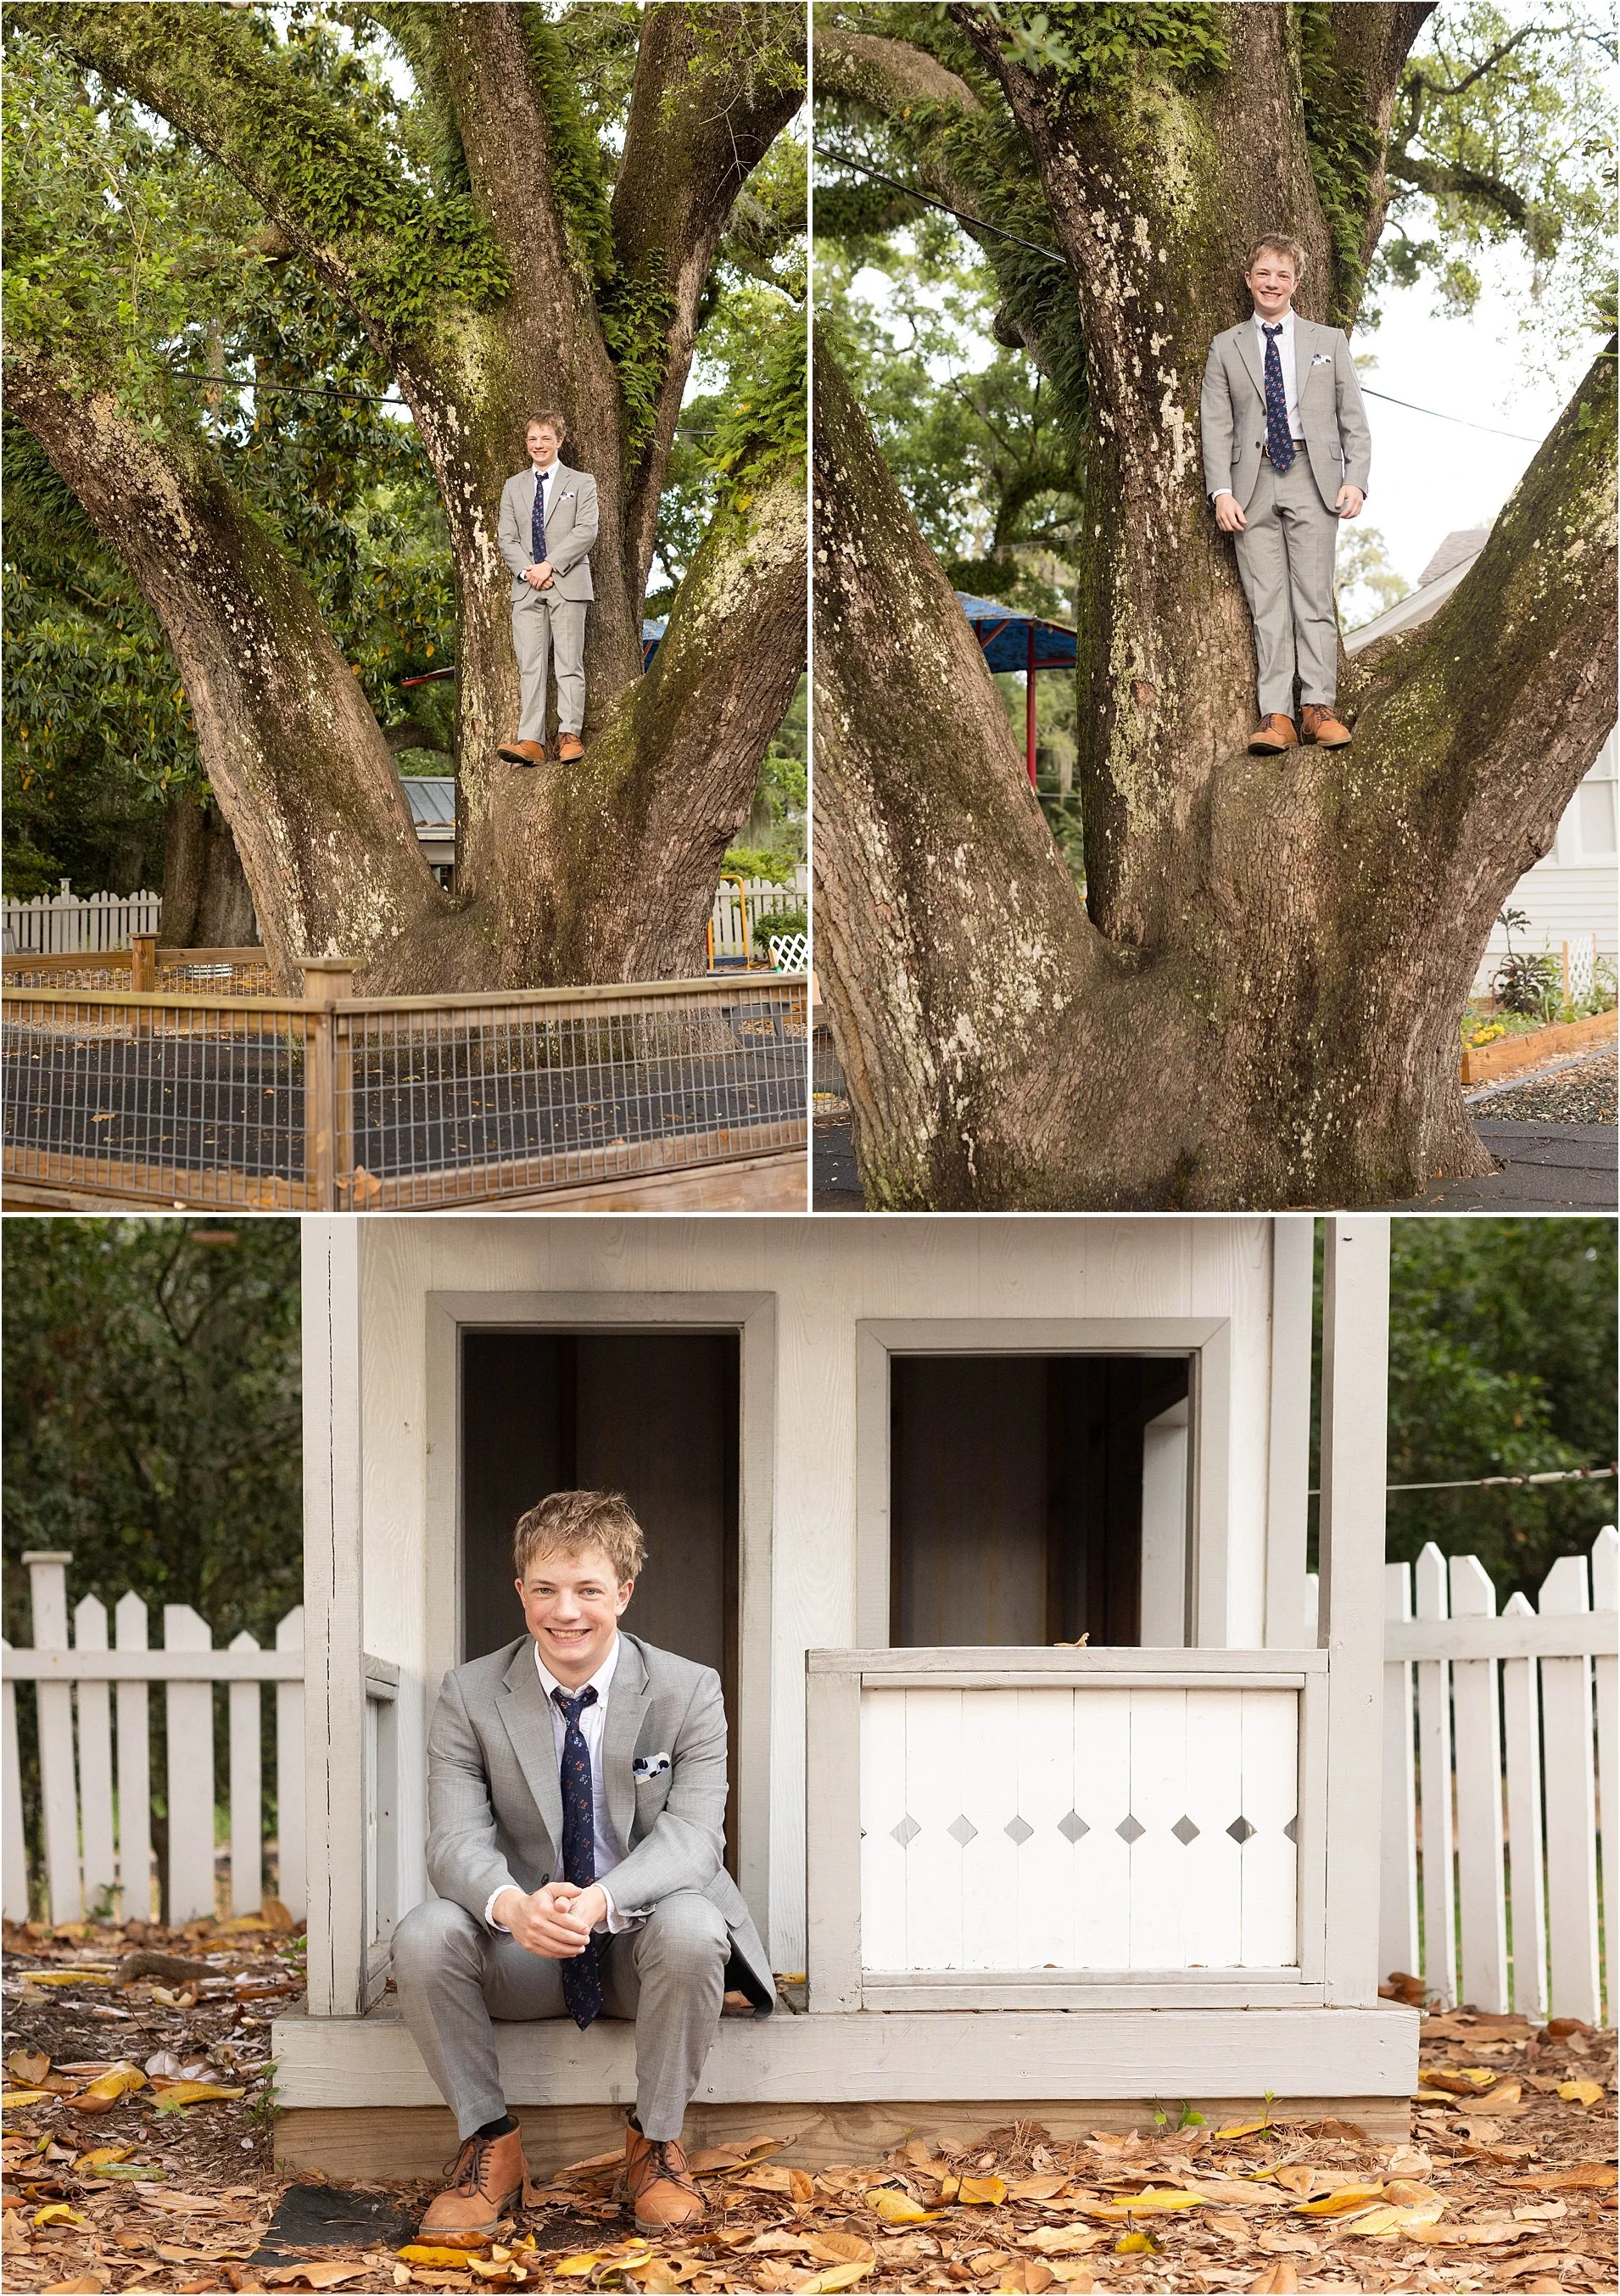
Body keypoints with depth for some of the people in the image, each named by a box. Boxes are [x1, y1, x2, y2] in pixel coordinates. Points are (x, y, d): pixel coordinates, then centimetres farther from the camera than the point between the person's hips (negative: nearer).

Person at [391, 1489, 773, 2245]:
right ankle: (489, 2144, -8)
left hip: (639, 1942, -1)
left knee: (690, 1926, -35)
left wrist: (602, 1900, -38)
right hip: (522, 1954, 1)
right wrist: (511, 1904, -39)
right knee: (423, 1936, -28)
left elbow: (692, 1836, -17)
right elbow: (456, 1838, -14)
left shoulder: (687, 1692, -7)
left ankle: (656, 2142, -12)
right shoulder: (471, 1695, -4)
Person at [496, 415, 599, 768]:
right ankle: (530, 741, -9)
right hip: (526, 589, 3)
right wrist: (527, 572, -8)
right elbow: (507, 539, 10)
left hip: (568, 585, -3)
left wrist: (550, 565, -13)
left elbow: (586, 530, -4)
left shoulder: (581, 483, 8)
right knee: (529, 666, -4)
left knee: (569, 663, -5)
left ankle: (569, 735, -5)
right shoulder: (513, 487, 18)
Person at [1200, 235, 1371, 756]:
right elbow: (1216, 426, 7)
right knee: (1266, 601, -5)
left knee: (1313, 596, -6)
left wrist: (1355, 481, -4)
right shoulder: (1226, 348, 14)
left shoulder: (1328, 342, 14)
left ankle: (1317, 708, -7)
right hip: (1253, 483, 0)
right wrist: (1221, 492, -6)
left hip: (1313, 480, 0)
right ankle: (1275, 716, -8)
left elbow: (1354, 421, 11)